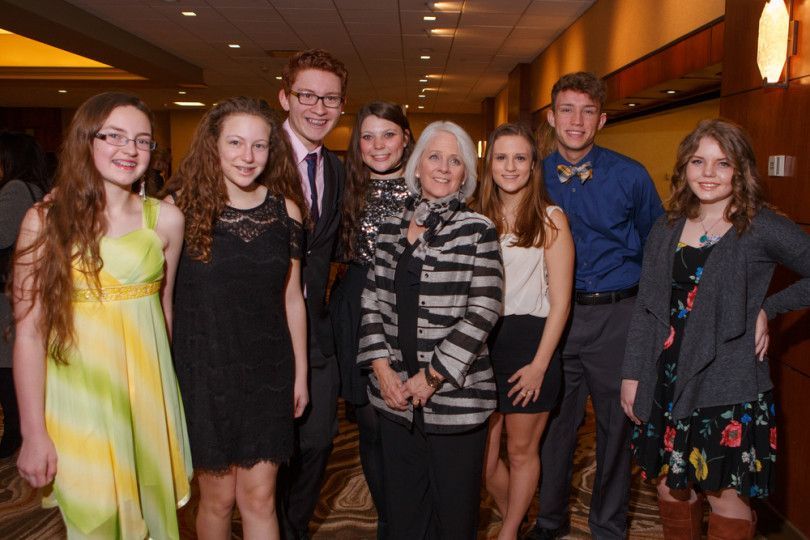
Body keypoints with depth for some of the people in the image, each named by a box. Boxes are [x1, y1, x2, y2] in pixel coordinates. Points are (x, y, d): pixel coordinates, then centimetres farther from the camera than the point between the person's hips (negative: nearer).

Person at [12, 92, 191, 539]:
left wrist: (163, 385, 13)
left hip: (149, 396, 2)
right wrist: (33, 433, -7)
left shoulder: (165, 219, 0)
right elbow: (29, 332, -7)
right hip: (78, 398, -2)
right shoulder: (45, 221, -6)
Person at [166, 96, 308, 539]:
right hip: (204, 370, -2)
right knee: (218, 498, 11)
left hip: (267, 372, 2)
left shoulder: (286, 209, 1)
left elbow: (291, 296, 6)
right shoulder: (184, 205, -8)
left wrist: (300, 372, 9)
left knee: (259, 498, 7)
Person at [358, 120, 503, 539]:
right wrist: (382, 367, -3)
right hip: (396, 393, 4)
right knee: (401, 506, 15)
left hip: (455, 392, -3)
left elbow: (484, 310, -11)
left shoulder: (477, 231, -4)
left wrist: (433, 375, -13)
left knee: (454, 505, 9)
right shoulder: (390, 229, 8)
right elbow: (373, 300, 9)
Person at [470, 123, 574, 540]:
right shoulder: (477, 217, 7)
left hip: (531, 342, -3)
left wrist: (539, 364, -11)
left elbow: (560, 301, -6)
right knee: (483, 457, 9)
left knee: (521, 450, 10)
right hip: (481, 342, 3)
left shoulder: (550, 219, -3)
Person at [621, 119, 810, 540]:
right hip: (666, 384, 4)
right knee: (669, 485, 15)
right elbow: (645, 309, 7)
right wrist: (632, 374, 4)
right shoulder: (666, 230, 6)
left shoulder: (762, 228, -6)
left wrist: (766, 309, -7)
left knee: (726, 496, 6)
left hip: (728, 386, -4)